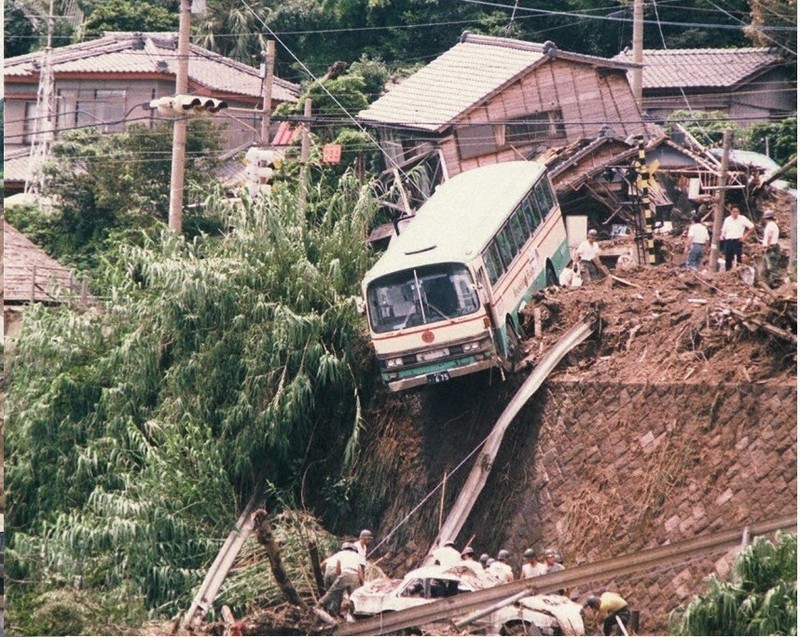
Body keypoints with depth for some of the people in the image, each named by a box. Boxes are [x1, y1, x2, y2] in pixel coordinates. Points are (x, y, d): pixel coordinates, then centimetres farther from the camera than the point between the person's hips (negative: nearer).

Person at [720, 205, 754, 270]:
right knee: (728, 258, 4)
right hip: (728, 240, 4)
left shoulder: (742, 219, 0)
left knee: (738, 258, -10)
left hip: (737, 240, -4)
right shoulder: (727, 219, 12)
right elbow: (724, 230, 21)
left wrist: (745, 236, -4)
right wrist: (722, 235, 0)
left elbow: (752, 227, 3)